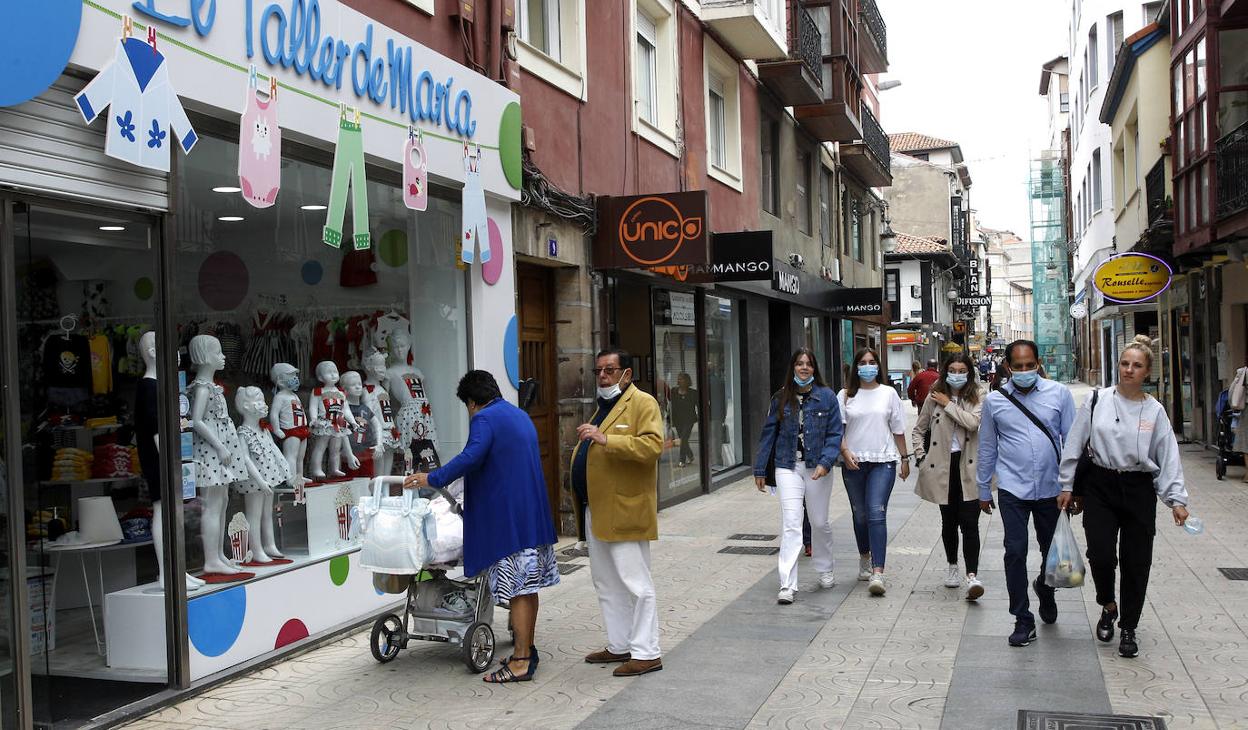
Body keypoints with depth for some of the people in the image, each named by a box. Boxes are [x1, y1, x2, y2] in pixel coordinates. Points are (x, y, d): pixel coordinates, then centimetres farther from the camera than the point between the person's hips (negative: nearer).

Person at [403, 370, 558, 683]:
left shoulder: (484, 419, -9)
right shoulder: (520, 416, 20)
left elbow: (471, 457, -24)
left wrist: (433, 479, -17)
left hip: (507, 519, -9)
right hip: (534, 515, 9)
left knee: (518, 590, -7)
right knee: (528, 587, 14)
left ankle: (521, 663, -3)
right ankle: (527, 651, 23)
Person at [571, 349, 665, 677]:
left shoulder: (643, 403, -7)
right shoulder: (602, 406, 21)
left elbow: (653, 445, -23)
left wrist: (606, 439, -27)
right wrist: (583, 444, 9)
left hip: (624, 511, -10)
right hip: (595, 511, 10)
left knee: (635, 583, -4)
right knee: (606, 584, 16)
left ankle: (646, 653, 3)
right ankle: (619, 646, 26)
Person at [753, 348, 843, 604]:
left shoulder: (827, 397, -1)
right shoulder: (781, 398, 3)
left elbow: (835, 434, -3)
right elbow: (768, 434, 7)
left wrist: (825, 463, -17)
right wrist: (760, 470, 6)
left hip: (817, 467, 0)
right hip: (788, 468, 0)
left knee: (820, 522, 14)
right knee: (790, 525, -9)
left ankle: (825, 571, 37)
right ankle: (787, 586, -10)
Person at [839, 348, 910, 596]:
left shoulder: (889, 393, 6)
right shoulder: (845, 395, 5)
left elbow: (898, 429, 10)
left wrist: (904, 458, 11)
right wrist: (845, 451, -13)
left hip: (883, 461, -2)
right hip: (853, 463, 2)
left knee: (877, 513, -13)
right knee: (860, 514, 12)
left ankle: (877, 572, -17)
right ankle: (864, 559, 33)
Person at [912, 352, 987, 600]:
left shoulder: (978, 395, 1)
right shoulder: (934, 397, 5)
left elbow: (973, 422, -18)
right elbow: (918, 430, 15)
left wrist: (948, 404, -10)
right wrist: (921, 456, 4)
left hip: (969, 466, -2)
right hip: (943, 466, 2)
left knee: (969, 522, -9)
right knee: (949, 520, 13)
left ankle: (972, 575, -13)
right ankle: (952, 566, 30)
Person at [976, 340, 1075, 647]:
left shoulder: (1059, 394, -1)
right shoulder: (994, 400, 0)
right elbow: (987, 448, 8)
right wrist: (984, 490, 12)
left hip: (1051, 488, 1)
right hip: (1013, 489, -1)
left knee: (1053, 551, 14)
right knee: (1015, 552, -5)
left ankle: (1044, 588, 47)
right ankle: (1023, 620, 7)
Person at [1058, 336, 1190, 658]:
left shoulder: (1154, 410, 2)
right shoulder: (1098, 401, -2)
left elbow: (1168, 458, 2)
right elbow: (1075, 444, 2)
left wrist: (1176, 499, -6)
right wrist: (1067, 486, 1)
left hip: (1139, 489, 1)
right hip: (1101, 486, -1)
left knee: (1137, 562, 4)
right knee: (1101, 554, -10)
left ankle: (1128, 629, 21)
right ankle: (1108, 605, 21)